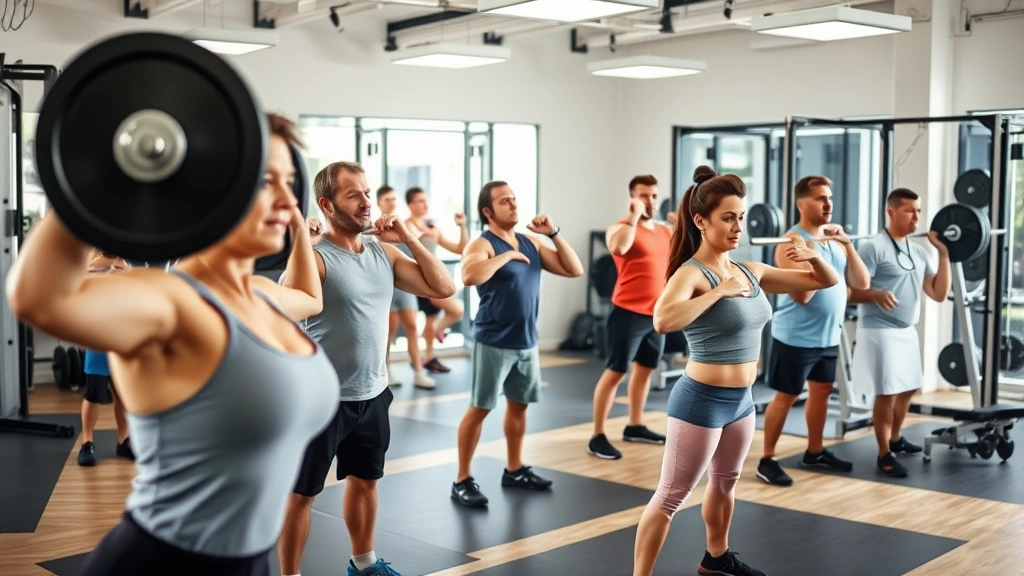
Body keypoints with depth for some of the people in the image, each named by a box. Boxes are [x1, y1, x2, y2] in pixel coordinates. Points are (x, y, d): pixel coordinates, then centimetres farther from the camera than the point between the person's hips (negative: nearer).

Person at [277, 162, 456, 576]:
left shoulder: (383, 252, 4)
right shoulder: (315, 256, -16)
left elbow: (443, 288, 1)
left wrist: (408, 238, -5)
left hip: (372, 394, 7)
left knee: (365, 480, 23)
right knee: (302, 493, 6)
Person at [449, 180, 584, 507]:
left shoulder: (531, 243, 9)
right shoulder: (482, 244, -11)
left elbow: (575, 270, 8)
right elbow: (469, 276, -33)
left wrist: (553, 234, -1)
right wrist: (506, 255, -24)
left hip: (527, 342, 7)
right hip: (494, 342, -7)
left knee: (519, 404, 16)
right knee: (479, 408, -1)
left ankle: (515, 470, 30)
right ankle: (462, 480, 6)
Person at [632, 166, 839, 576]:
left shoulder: (751, 272, 4)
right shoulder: (691, 273, -17)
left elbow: (826, 282, 14)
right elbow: (663, 320, -39)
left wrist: (814, 257, -7)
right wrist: (720, 291, -31)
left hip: (741, 400, 8)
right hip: (702, 400, -8)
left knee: (725, 482, 26)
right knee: (671, 496, -2)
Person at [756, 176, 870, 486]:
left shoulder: (835, 240, 8)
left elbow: (861, 283, 3)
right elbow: (801, 294, -26)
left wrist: (848, 245, -5)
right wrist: (812, 250, -27)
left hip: (828, 336, 8)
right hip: (796, 337, -8)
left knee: (821, 391, 16)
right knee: (785, 397, -2)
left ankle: (815, 452, 31)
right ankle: (767, 460, 6)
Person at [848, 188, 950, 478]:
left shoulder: (919, 251, 11)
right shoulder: (874, 247, -13)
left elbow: (938, 294, 6)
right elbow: (852, 292, -17)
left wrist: (944, 253, 4)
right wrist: (876, 294, -38)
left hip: (907, 331, 8)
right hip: (879, 331, -8)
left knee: (908, 388, 17)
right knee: (887, 393, -6)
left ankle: (895, 439, 36)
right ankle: (884, 455, 4)